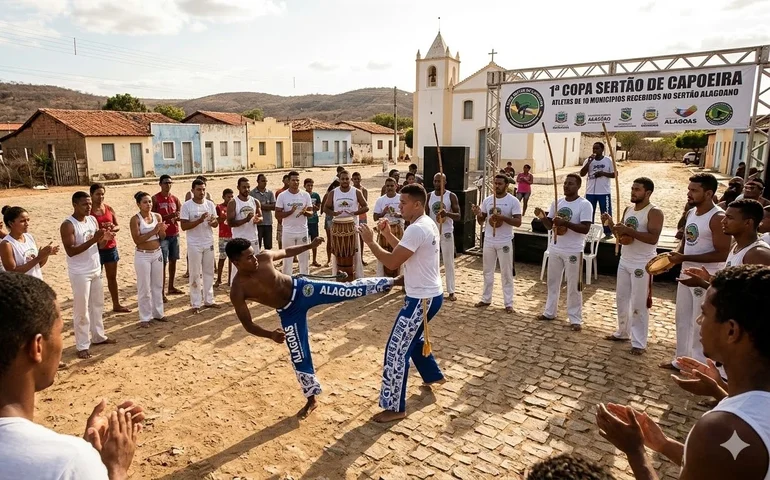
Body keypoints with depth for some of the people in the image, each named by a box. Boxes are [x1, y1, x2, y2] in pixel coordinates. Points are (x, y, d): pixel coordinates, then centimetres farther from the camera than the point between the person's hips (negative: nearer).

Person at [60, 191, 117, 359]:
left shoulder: (92, 220, 5)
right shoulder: (68, 225, -16)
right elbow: (71, 251, -23)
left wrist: (105, 239, -13)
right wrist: (92, 240, -30)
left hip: (96, 270, 7)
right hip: (80, 273, -7)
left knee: (98, 305, 17)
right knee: (81, 310, 0)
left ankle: (98, 336, 31)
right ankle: (82, 346, 10)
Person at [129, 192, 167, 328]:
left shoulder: (157, 216, 2)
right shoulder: (135, 219, -12)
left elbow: (162, 237, 6)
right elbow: (137, 240, -19)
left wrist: (161, 230, -15)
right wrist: (153, 231, -24)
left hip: (157, 254, 5)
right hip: (143, 256, -5)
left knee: (158, 285, 14)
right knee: (144, 288, 3)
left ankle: (158, 313, 27)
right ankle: (145, 318, 13)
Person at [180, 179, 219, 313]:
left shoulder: (210, 204, 3)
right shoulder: (187, 206, -10)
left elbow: (216, 223, 7)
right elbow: (184, 226, -15)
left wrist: (213, 222, -17)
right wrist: (200, 220, -25)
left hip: (209, 243, 5)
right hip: (194, 245, -4)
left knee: (209, 272, 12)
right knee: (195, 274, 2)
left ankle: (208, 300, 23)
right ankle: (195, 303, 11)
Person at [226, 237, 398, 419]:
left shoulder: (264, 257, -14)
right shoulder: (238, 291, -21)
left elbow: (286, 252, 7)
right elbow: (247, 324, -18)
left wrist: (311, 245, 8)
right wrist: (270, 334, -34)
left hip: (301, 289, 1)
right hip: (288, 313, -1)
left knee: (349, 290, -6)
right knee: (299, 357, 6)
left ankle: (390, 282, 12)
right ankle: (311, 399, 28)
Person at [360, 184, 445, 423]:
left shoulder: (417, 229, -23)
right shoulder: (428, 224, 9)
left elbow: (392, 262, -25)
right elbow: (404, 251, 20)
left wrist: (370, 241, -13)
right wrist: (387, 234, 8)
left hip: (422, 299, -11)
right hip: (430, 295, 11)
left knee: (396, 350, -4)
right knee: (414, 338, 31)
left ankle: (395, 407, 5)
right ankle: (433, 375, 50)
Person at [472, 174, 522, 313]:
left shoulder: (513, 201, -9)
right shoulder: (487, 200, 3)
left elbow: (518, 222, -14)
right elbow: (481, 222, 7)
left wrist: (503, 217, -28)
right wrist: (478, 214, -15)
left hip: (505, 242, -4)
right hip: (488, 241, 4)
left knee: (506, 273, 4)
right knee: (487, 272, 14)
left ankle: (508, 303, 14)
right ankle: (486, 299, 27)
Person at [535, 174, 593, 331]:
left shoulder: (585, 205, -11)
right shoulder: (557, 202, 6)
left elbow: (585, 228, -19)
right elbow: (549, 225, 8)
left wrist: (565, 223, -30)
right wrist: (542, 217, -13)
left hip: (573, 251, -6)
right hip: (555, 249, 6)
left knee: (573, 286, 3)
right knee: (552, 282, 16)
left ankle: (575, 319, 14)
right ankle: (549, 312, 29)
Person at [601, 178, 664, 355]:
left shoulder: (654, 212, -14)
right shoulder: (628, 210, 9)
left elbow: (653, 238, -26)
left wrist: (629, 230, -29)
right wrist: (611, 224, -3)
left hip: (642, 265, -8)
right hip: (624, 262, 8)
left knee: (639, 305, -1)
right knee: (621, 299, 17)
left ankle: (639, 343, 10)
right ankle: (623, 332, 33)